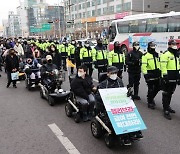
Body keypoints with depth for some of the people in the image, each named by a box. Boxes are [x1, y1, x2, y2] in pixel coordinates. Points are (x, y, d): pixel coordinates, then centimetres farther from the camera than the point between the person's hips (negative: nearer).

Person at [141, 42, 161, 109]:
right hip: (150, 74, -7)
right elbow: (143, 66, -15)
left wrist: (160, 72, 19)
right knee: (151, 89, -2)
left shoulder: (156, 54, 15)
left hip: (157, 74, 7)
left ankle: (150, 97, 34)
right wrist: (145, 73, -20)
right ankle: (150, 102, 11)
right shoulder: (146, 55, -9)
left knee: (157, 88, 12)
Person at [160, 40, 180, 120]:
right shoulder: (166, 54, -12)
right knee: (166, 94, -4)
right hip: (168, 77, -8)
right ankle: (166, 110, 0)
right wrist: (165, 75, -22)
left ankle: (167, 106, 32)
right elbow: (163, 66, -18)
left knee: (170, 93, 18)